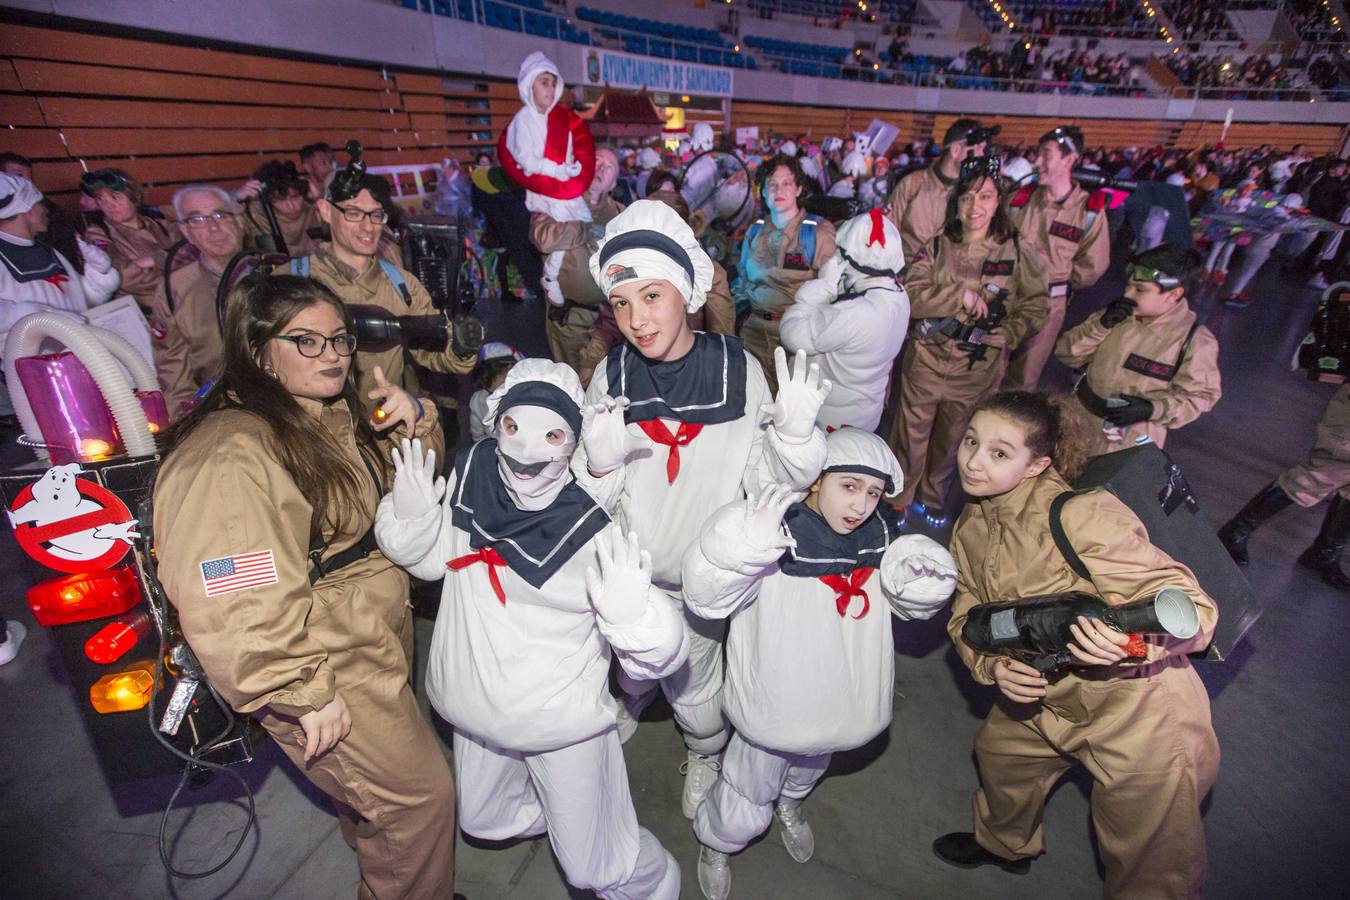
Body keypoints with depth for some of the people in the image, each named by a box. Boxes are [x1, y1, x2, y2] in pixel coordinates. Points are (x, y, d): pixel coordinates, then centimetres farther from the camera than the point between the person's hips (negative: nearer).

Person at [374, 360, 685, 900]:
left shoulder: (593, 533, -29)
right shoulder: (469, 479, -15)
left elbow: (657, 659, -25)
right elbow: (430, 559, 4)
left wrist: (630, 613, -47)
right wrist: (410, 516, -17)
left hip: (564, 722, -5)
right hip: (477, 711, 6)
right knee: (482, 822, 32)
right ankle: (563, 811, 62)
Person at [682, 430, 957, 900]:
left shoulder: (878, 540, -10)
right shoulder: (778, 534, -29)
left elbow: (913, 603, 5)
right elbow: (705, 596, -34)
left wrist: (925, 579, -18)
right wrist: (746, 542, -51)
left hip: (838, 704, 6)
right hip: (774, 708, -5)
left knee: (809, 767, 36)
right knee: (747, 807, 15)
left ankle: (790, 803, 70)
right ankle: (715, 843, 50)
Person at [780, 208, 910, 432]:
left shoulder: (856, 313, -34)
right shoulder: (896, 294, -5)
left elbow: (794, 336, -29)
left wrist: (824, 284, -22)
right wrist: (832, 285, -15)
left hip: (833, 420, -8)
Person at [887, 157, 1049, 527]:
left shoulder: (1014, 251, 1)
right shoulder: (937, 247, -1)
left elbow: (1035, 303, 7)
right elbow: (910, 296, -13)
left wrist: (1007, 335, -8)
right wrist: (960, 295, -21)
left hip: (980, 367, 2)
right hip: (927, 359, -1)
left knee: (952, 439, 15)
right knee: (911, 434, 5)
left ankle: (930, 499, 38)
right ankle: (897, 500, 26)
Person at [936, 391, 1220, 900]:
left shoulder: (1080, 514, -29)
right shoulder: (970, 528, -5)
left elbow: (1193, 608, -26)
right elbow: (966, 615, 1)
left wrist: (1129, 639, -46)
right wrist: (994, 665, -19)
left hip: (1141, 720, -7)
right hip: (1046, 699, 7)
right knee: (998, 750, 28)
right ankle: (1006, 844, 60)